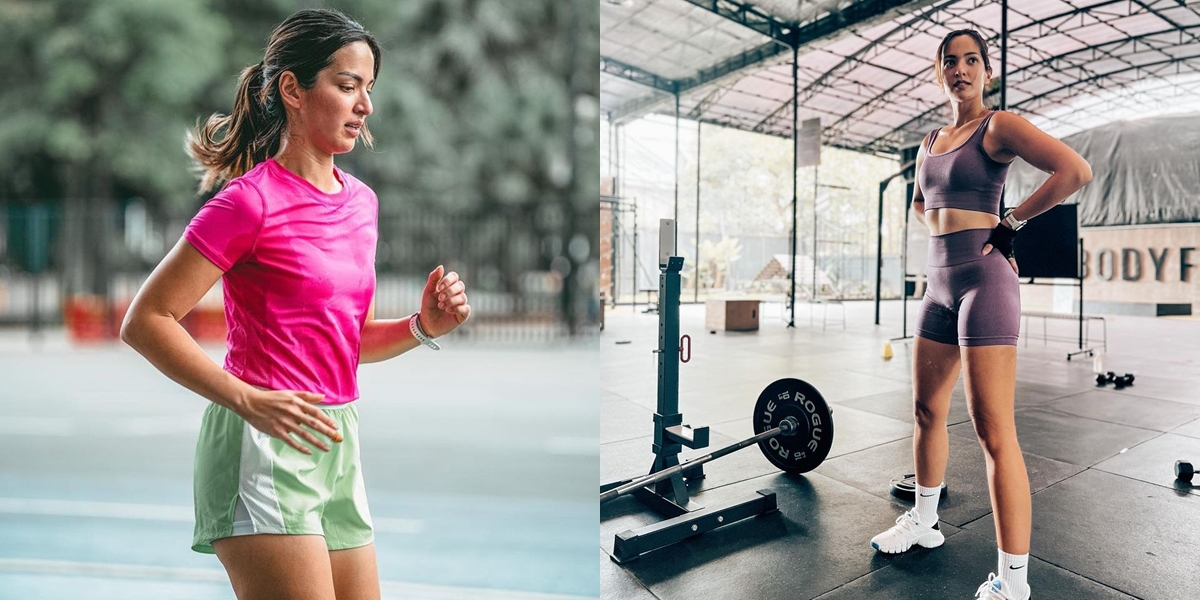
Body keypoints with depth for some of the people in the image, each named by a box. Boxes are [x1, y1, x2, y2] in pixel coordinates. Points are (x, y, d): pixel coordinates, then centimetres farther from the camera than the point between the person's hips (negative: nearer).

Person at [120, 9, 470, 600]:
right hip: (264, 443, -7)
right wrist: (248, 401, -19)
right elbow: (144, 321, -11)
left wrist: (423, 326, -1)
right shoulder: (252, 200, -12)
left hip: (337, 443, 7)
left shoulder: (362, 200, 9)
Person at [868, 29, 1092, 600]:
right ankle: (923, 522, 34)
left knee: (993, 430, -9)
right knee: (927, 410, 16)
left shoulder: (998, 126, -4)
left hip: (983, 280, -8)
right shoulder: (930, 141, 17)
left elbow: (1075, 169, -18)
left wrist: (1011, 221, -11)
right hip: (940, 284, 8)